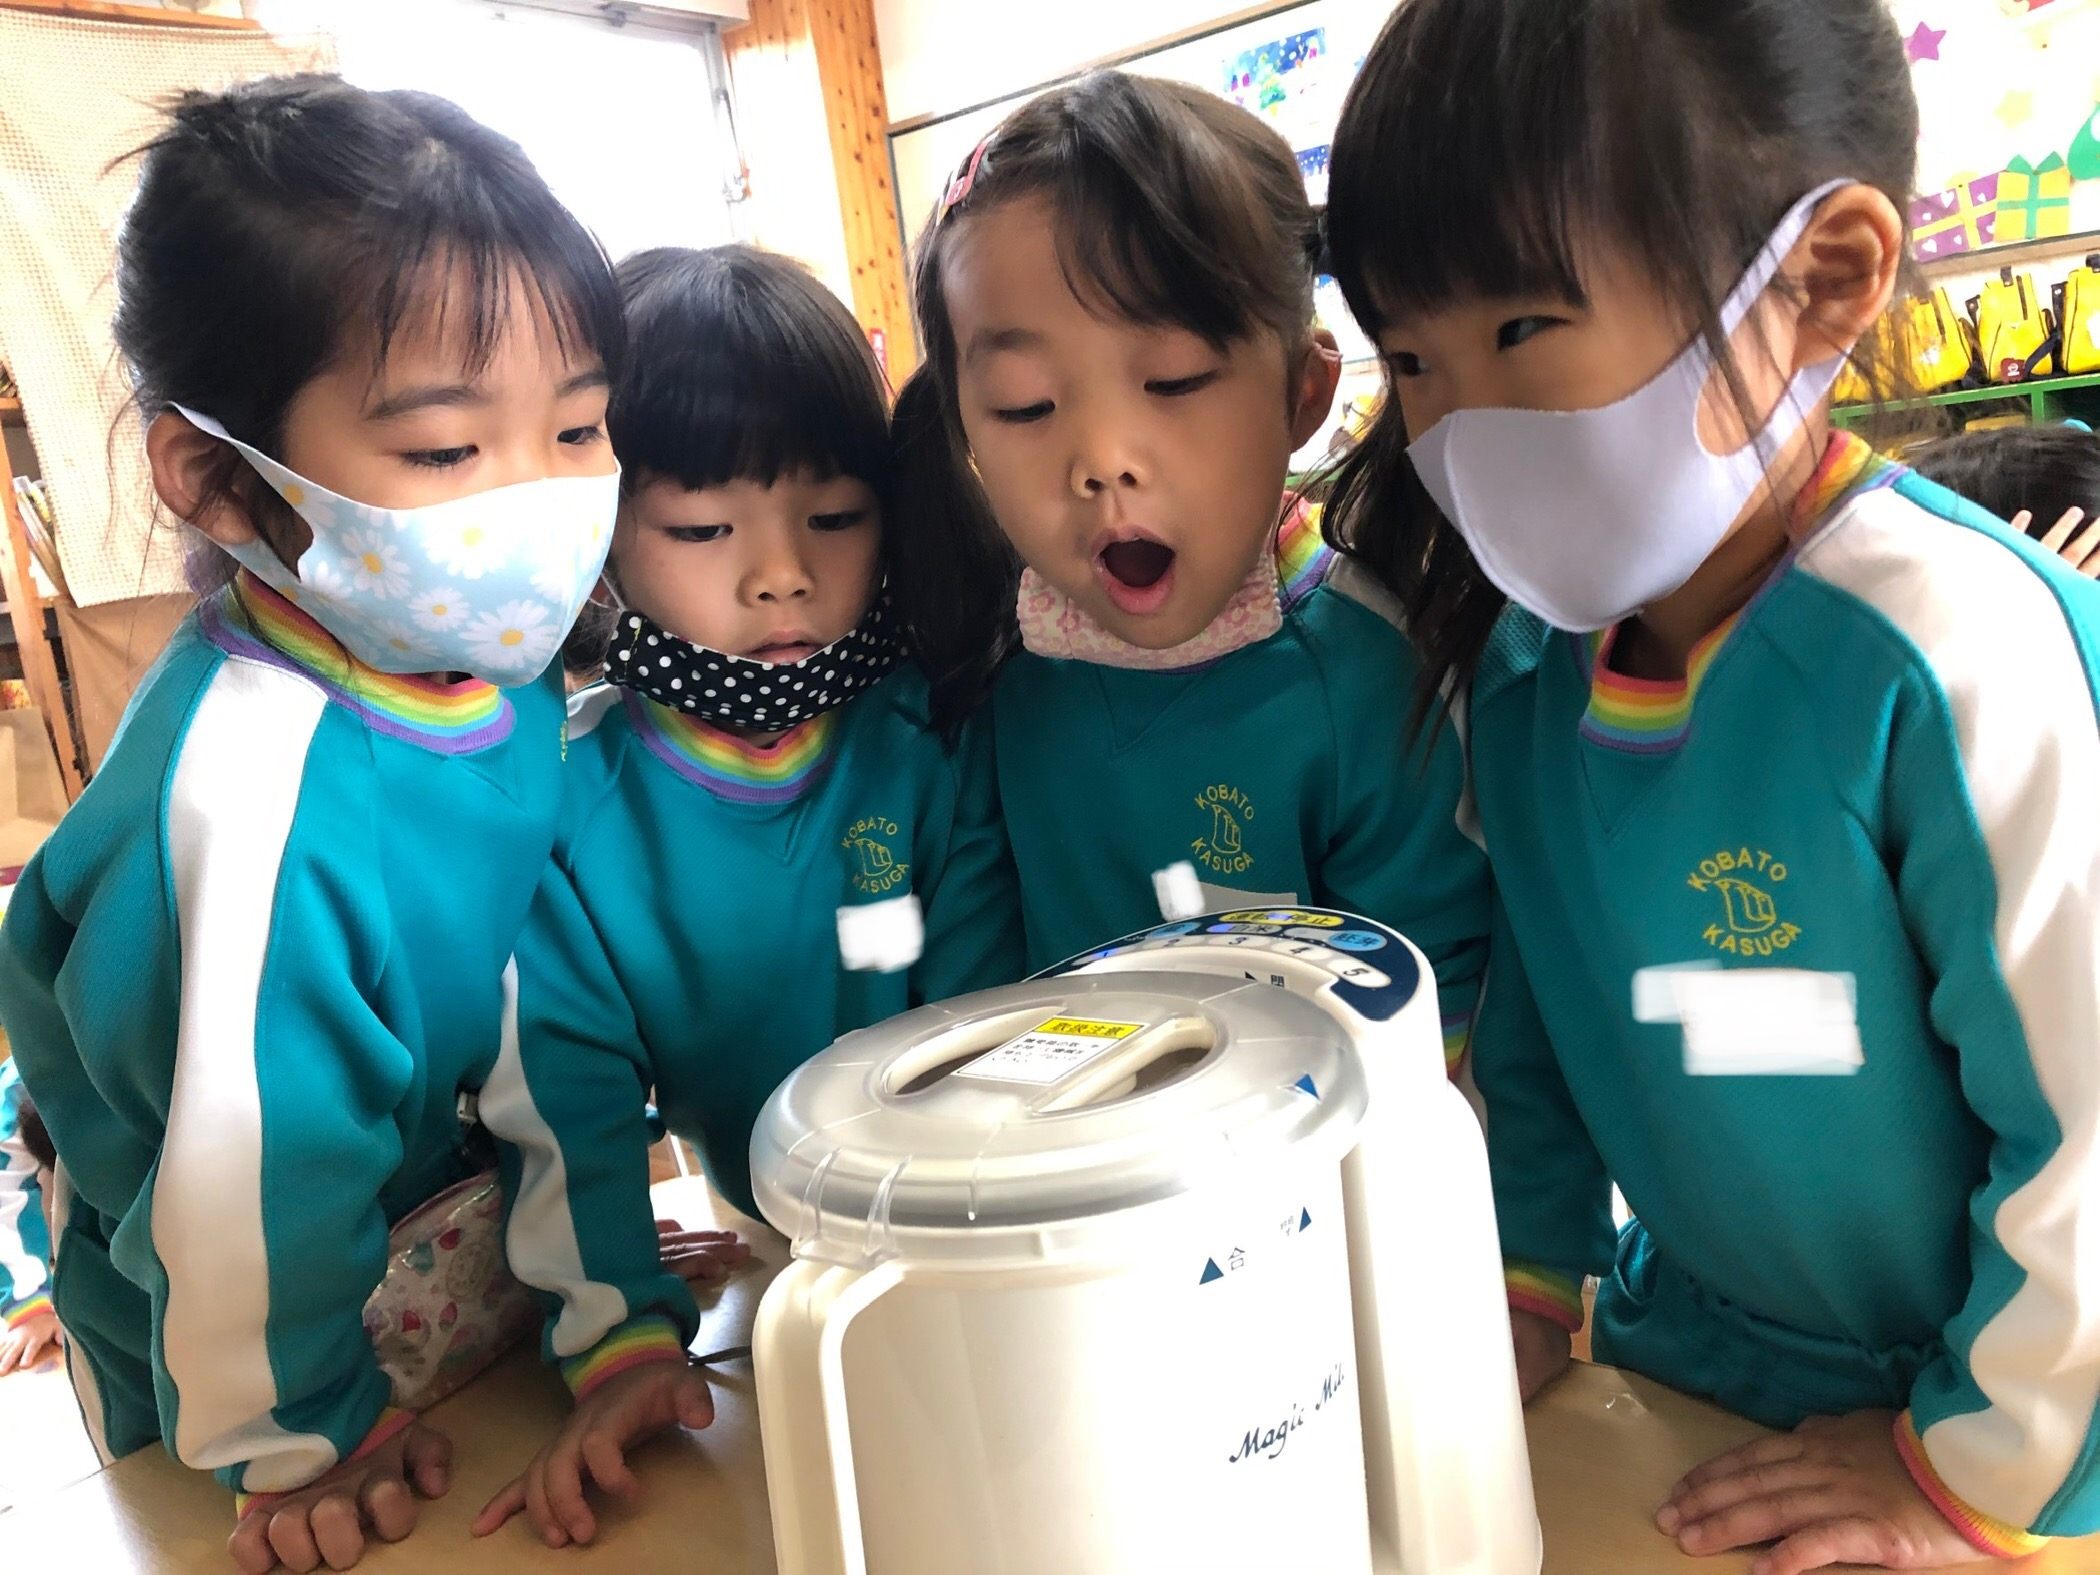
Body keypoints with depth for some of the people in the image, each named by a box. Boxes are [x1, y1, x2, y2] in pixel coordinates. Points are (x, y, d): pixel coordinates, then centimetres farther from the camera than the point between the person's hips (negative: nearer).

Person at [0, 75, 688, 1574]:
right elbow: (247, 1177, -27)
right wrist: (300, 1438, -11)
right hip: (254, 1336, -6)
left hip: (450, 1178, 6)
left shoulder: (499, 661, -15)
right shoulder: (254, 802, -39)